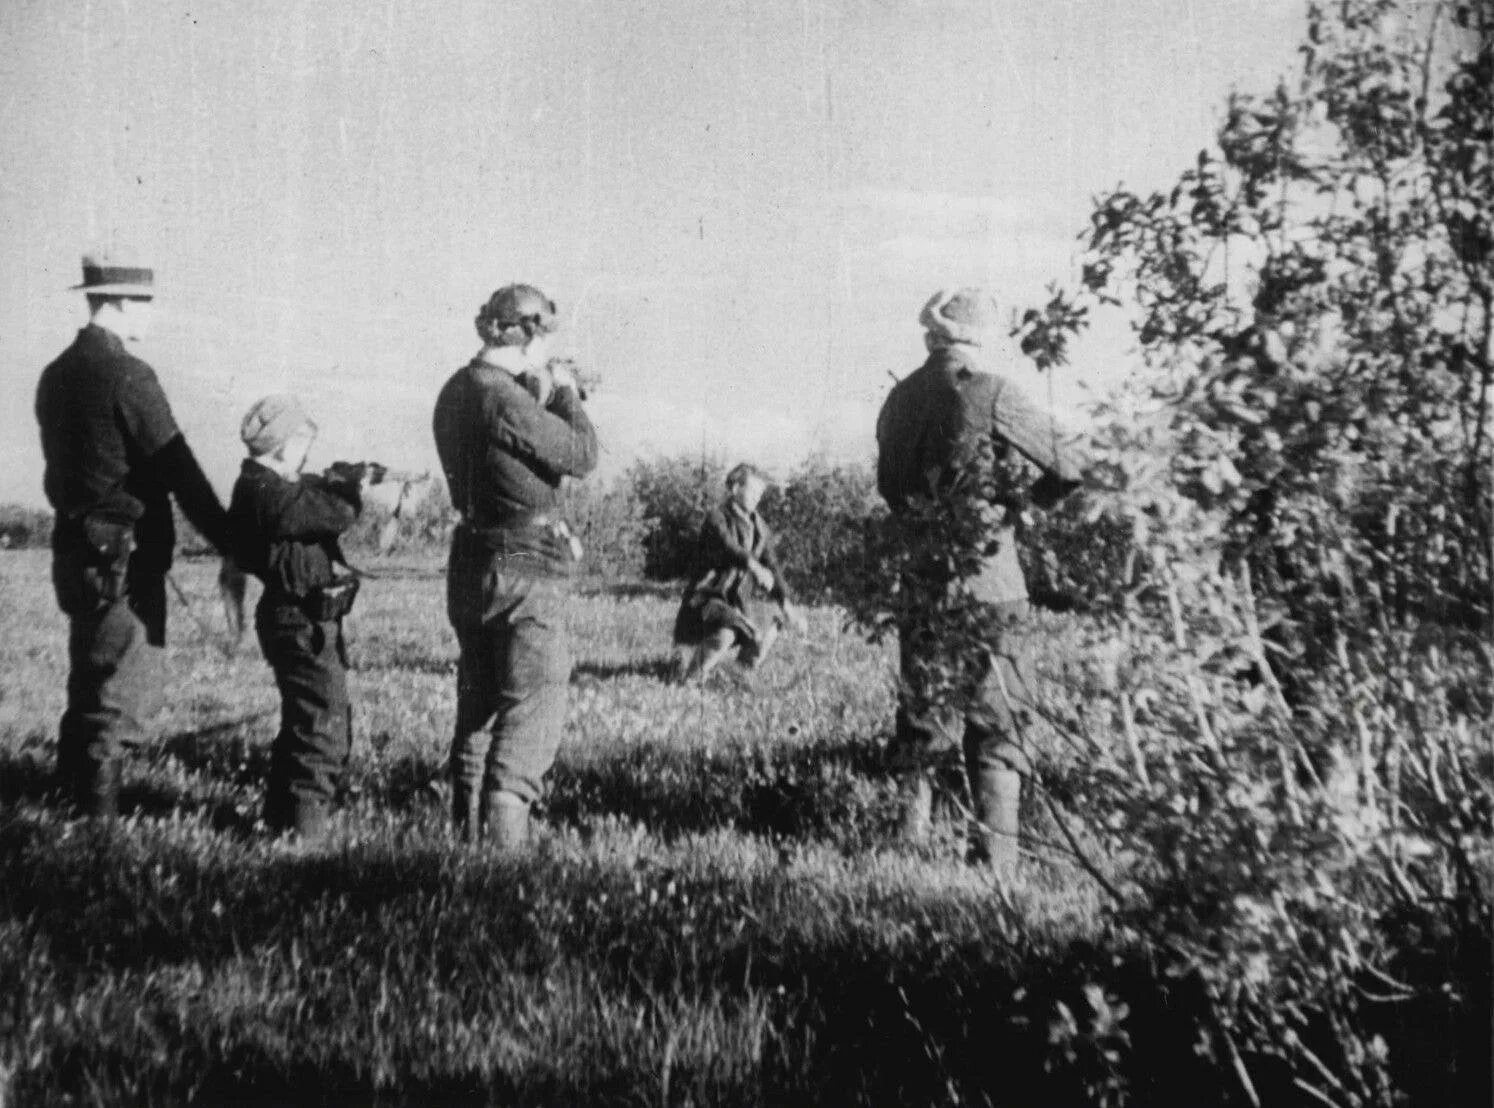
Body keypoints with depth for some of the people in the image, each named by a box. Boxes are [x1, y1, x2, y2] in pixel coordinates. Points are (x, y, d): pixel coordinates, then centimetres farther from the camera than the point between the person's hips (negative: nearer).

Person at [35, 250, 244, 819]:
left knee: (87, 691, 17)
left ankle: (72, 803, 24)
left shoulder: (56, 374, 11)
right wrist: (232, 549, -14)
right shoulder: (127, 375, -15)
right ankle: (101, 819, 1)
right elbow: (179, 471, -17)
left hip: (74, 552, 9)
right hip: (124, 557, -9)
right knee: (121, 698, -2)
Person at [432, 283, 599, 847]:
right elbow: (581, 455, -14)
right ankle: (504, 833, -15)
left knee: (479, 703, 16)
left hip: (473, 561, 9)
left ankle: (470, 832, 24)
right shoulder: (503, 397, -19)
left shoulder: (456, 391, 10)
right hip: (524, 567, -9)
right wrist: (565, 392, -1)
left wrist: (542, 398, 14)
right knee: (534, 702, -6)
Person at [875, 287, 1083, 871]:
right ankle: (994, 855, 1)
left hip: (915, 581, 5)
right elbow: (1068, 468, -10)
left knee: (921, 712, 15)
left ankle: (908, 838, 14)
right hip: (985, 582, -5)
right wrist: (1029, 493, 8)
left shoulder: (900, 399, 6)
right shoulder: (992, 394, -11)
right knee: (996, 724, 4)